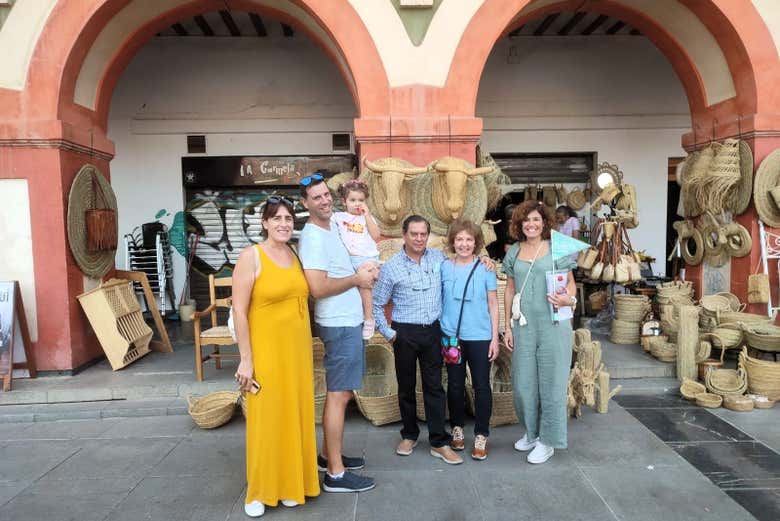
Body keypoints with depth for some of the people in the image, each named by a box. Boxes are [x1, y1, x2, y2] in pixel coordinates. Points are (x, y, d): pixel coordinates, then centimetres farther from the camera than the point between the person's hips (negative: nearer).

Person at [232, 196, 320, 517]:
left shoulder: (295, 256, 8)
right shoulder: (251, 256, -11)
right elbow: (239, 311, -13)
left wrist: (305, 348, 13)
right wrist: (245, 359, -15)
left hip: (297, 349, 6)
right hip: (266, 350, -6)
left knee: (295, 415, 13)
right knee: (266, 419, 5)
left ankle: (290, 484, 31)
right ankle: (259, 491, 24)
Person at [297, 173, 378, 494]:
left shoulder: (331, 228, 12)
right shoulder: (313, 237, -17)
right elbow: (318, 287, -26)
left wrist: (361, 273, 9)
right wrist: (357, 279, -14)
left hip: (349, 321, 10)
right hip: (339, 324, -10)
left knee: (340, 392, 17)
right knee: (339, 395, -3)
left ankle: (328, 455, 30)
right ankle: (335, 474, 7)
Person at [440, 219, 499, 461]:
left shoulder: (485, 267, -3)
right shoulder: (444, 267, 1)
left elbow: (493, 303, 1)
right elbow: (438, 301, 8)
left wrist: (495, 337, -2)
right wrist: (439, 334, 6)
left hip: (480, 337, -1)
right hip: (451, 336, 2)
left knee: (481, 386, 5)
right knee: (455, 385, 12)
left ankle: (481, 436, 19)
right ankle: (457, 428, 31)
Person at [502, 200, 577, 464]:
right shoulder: (514, 252, 8)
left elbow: (570, 282, 4)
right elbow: (510, 290, 12)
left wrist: (569, 299, -19)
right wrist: (508, 325, 9)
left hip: (553, 325, -3)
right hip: (523, 326, 4)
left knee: (551, 382, 5)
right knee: (523, 383, 11)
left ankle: (548, 441, 20)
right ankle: (531, 432, 33)